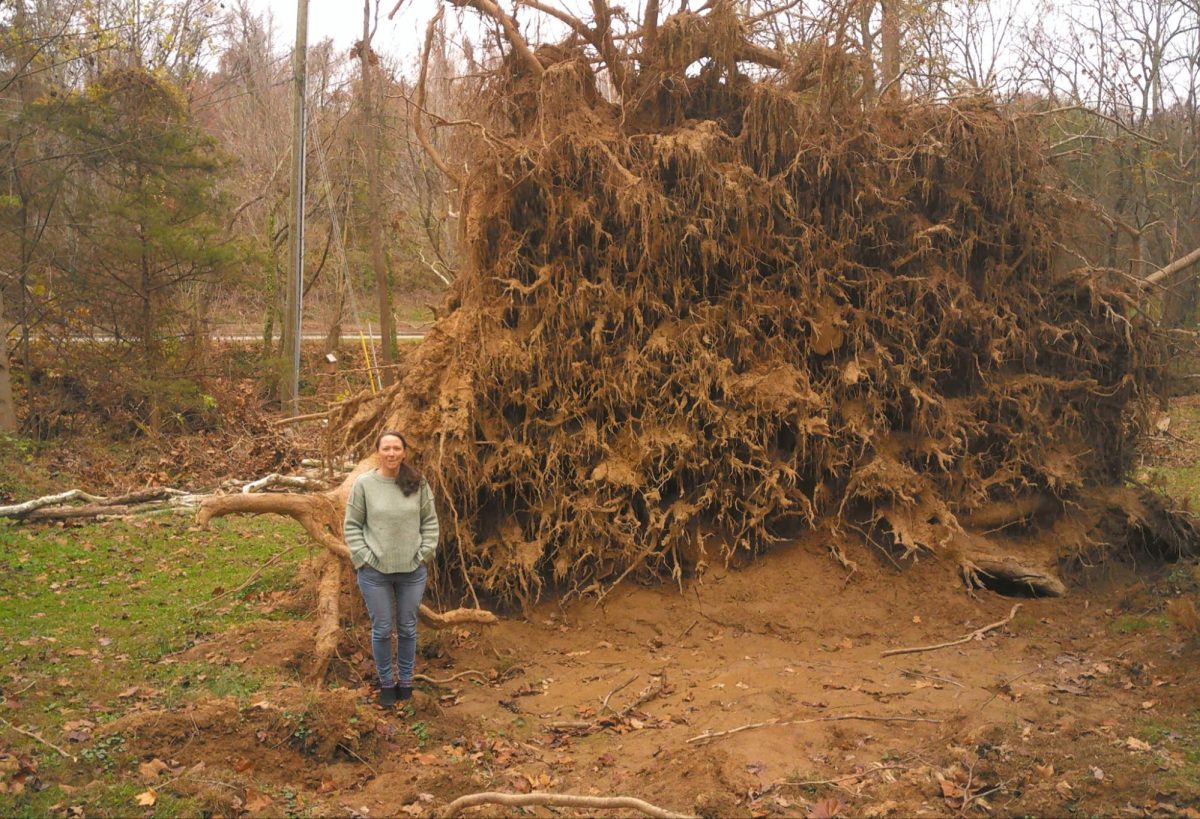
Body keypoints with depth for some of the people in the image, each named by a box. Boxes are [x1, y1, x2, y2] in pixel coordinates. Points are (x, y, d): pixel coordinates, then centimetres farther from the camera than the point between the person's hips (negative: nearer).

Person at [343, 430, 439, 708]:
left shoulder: (418, 483, -3)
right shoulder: (364, 484, -8)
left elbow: (430, 521, 4)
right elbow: (352, 525, -2)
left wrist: (424, 554, -3)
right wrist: (363, 558, -8)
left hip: (412, 571, 2)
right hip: (375, 572, -1)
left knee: (407, 629, 14)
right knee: (382, 630, 9)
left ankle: (405, 679, 32)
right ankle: (386, 682, 27)